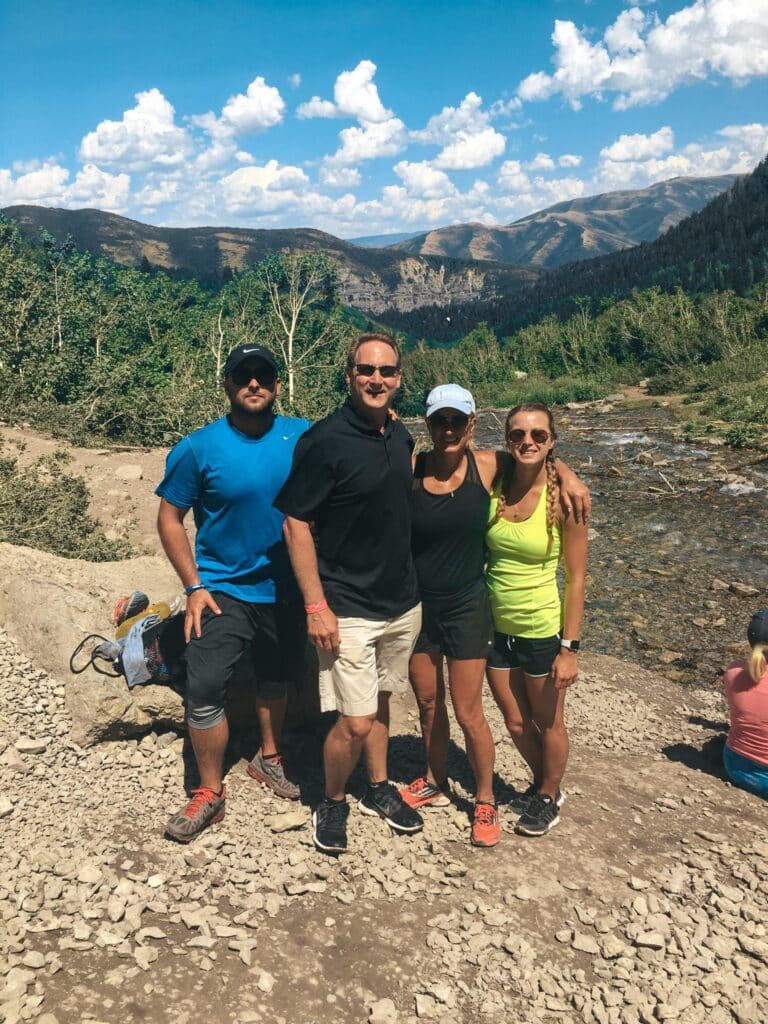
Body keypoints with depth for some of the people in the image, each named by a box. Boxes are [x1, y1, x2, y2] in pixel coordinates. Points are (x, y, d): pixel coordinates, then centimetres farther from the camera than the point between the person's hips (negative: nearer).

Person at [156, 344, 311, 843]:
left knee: (277, 680, 19)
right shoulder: (199, 448, -11)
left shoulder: (302, 438, -6)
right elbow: (170, 519, -6)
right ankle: (210, 795, 11)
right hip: (223, 589, -2)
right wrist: (194, 586, -11)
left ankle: (269, 758, 42)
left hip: (287, 590, 3)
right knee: (205, 689, -7)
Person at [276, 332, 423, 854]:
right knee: (354, 722, -5)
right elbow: (296, 524, -15)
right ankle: (333, 801, 22)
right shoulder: (324, 440, -16)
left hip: (403, 603, 6)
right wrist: (316, 606, -18)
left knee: (380, 701, 20)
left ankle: (379, 787, 40)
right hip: (348, 610, -6)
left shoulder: (401, 436, 5)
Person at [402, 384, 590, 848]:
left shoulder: (486, 466, -8)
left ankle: (486, 801, 27)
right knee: (428, 704, 17)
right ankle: (436, 784, 40)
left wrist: (568, 476, -9)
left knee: (468, 712, 4)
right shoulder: (410, 470, -10)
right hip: (417, 605, 1)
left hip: (467, 606, -1)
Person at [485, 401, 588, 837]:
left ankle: (549, 797, 41)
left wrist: (570, 647, -14)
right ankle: (542, 784, 47)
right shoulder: (494, 485, -6)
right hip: (496, 626, 4)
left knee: (548, 723, 15)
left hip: (543, 629, -4)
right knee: (516, 724, 19)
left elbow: (577, 577, -12)